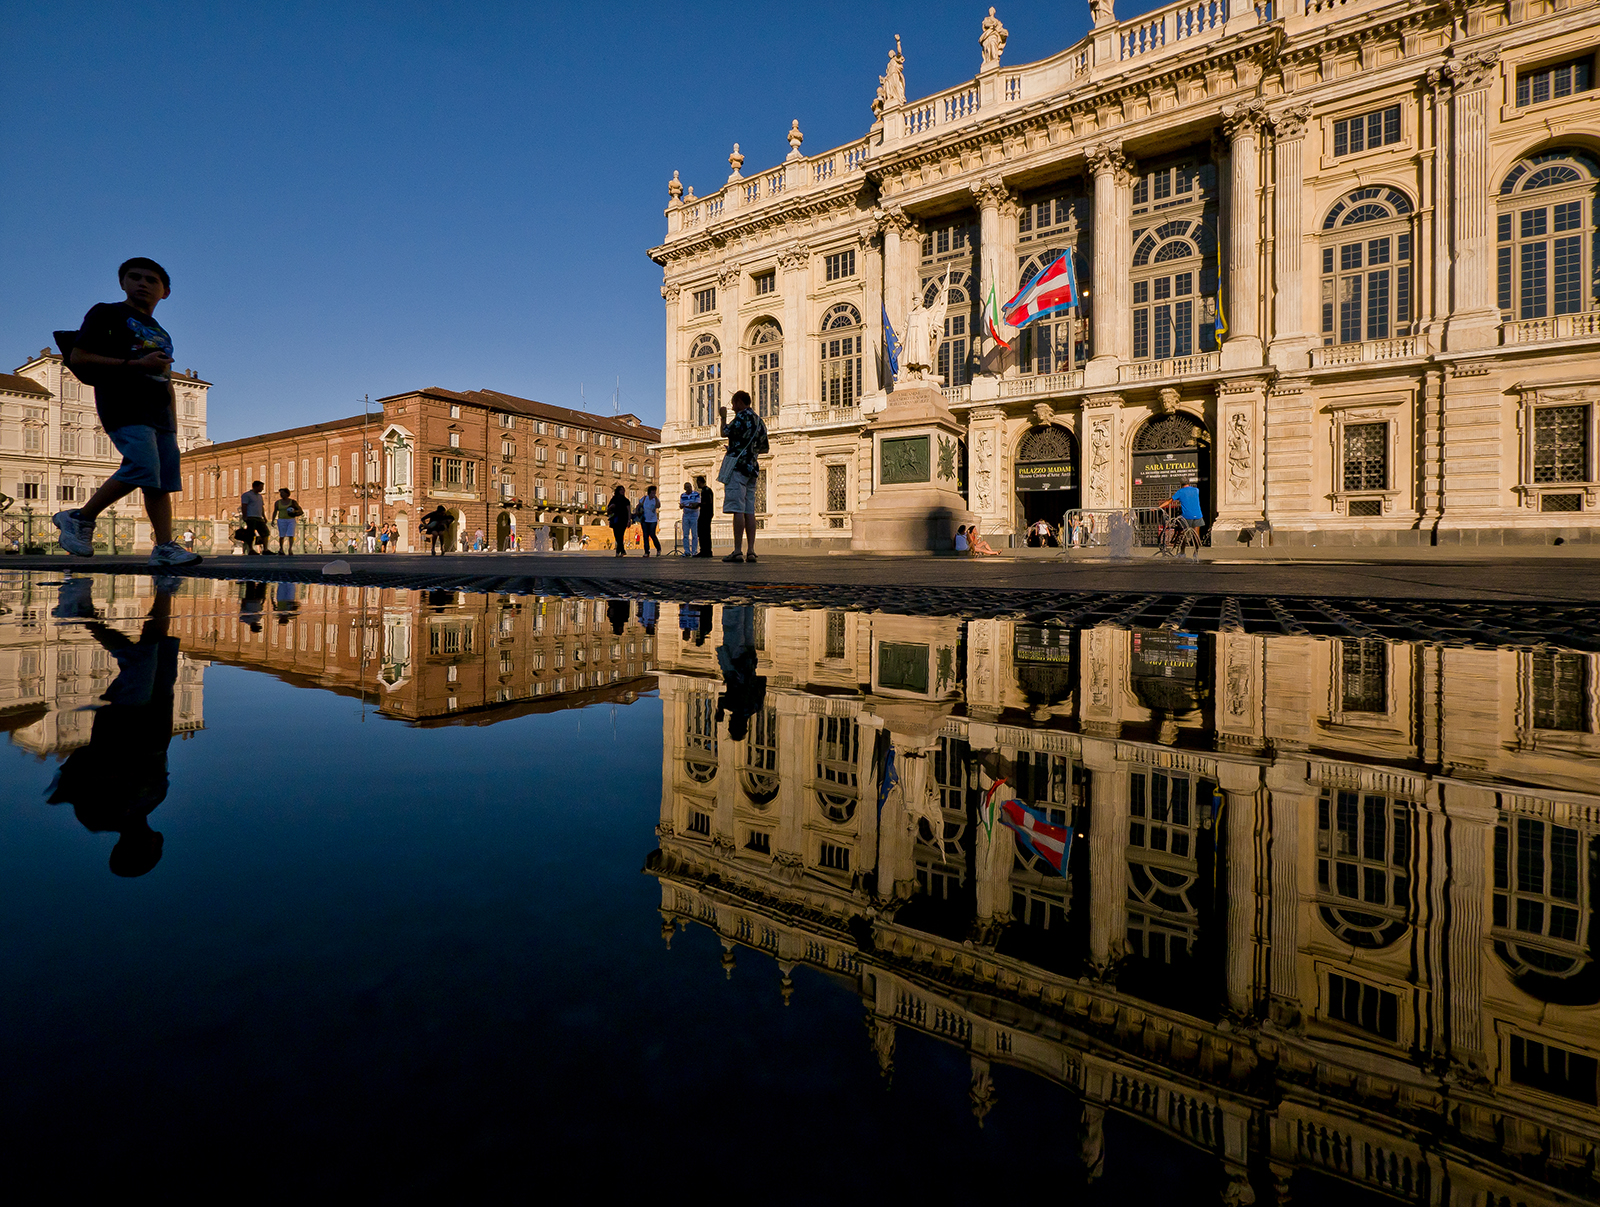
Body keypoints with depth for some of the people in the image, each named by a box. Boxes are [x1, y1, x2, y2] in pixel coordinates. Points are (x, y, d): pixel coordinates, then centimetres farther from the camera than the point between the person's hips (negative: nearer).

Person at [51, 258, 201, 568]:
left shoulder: (161, 335, 26)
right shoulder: (106, 314, 7)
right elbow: (77, 358, -3)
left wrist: (173, 425, 17)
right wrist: (135, 364, -13)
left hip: (159, 412, 7)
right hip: (123, 404, -7)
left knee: (165, 479, -4)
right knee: (143, 468, -23)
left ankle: (164, 547, -7)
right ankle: (80, 518, -7)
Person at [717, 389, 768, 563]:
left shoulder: (743, 415, -6)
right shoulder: (759, 420, 20)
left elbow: (725, 432, -6)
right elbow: (763, 447, 23)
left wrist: (723, 416, 10)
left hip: (738, 466, -8)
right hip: (752, 468, 9)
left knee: (738, 510, -11)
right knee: (749, 511, 5)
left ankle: (737, 552, -14)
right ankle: (751, 551, 2)